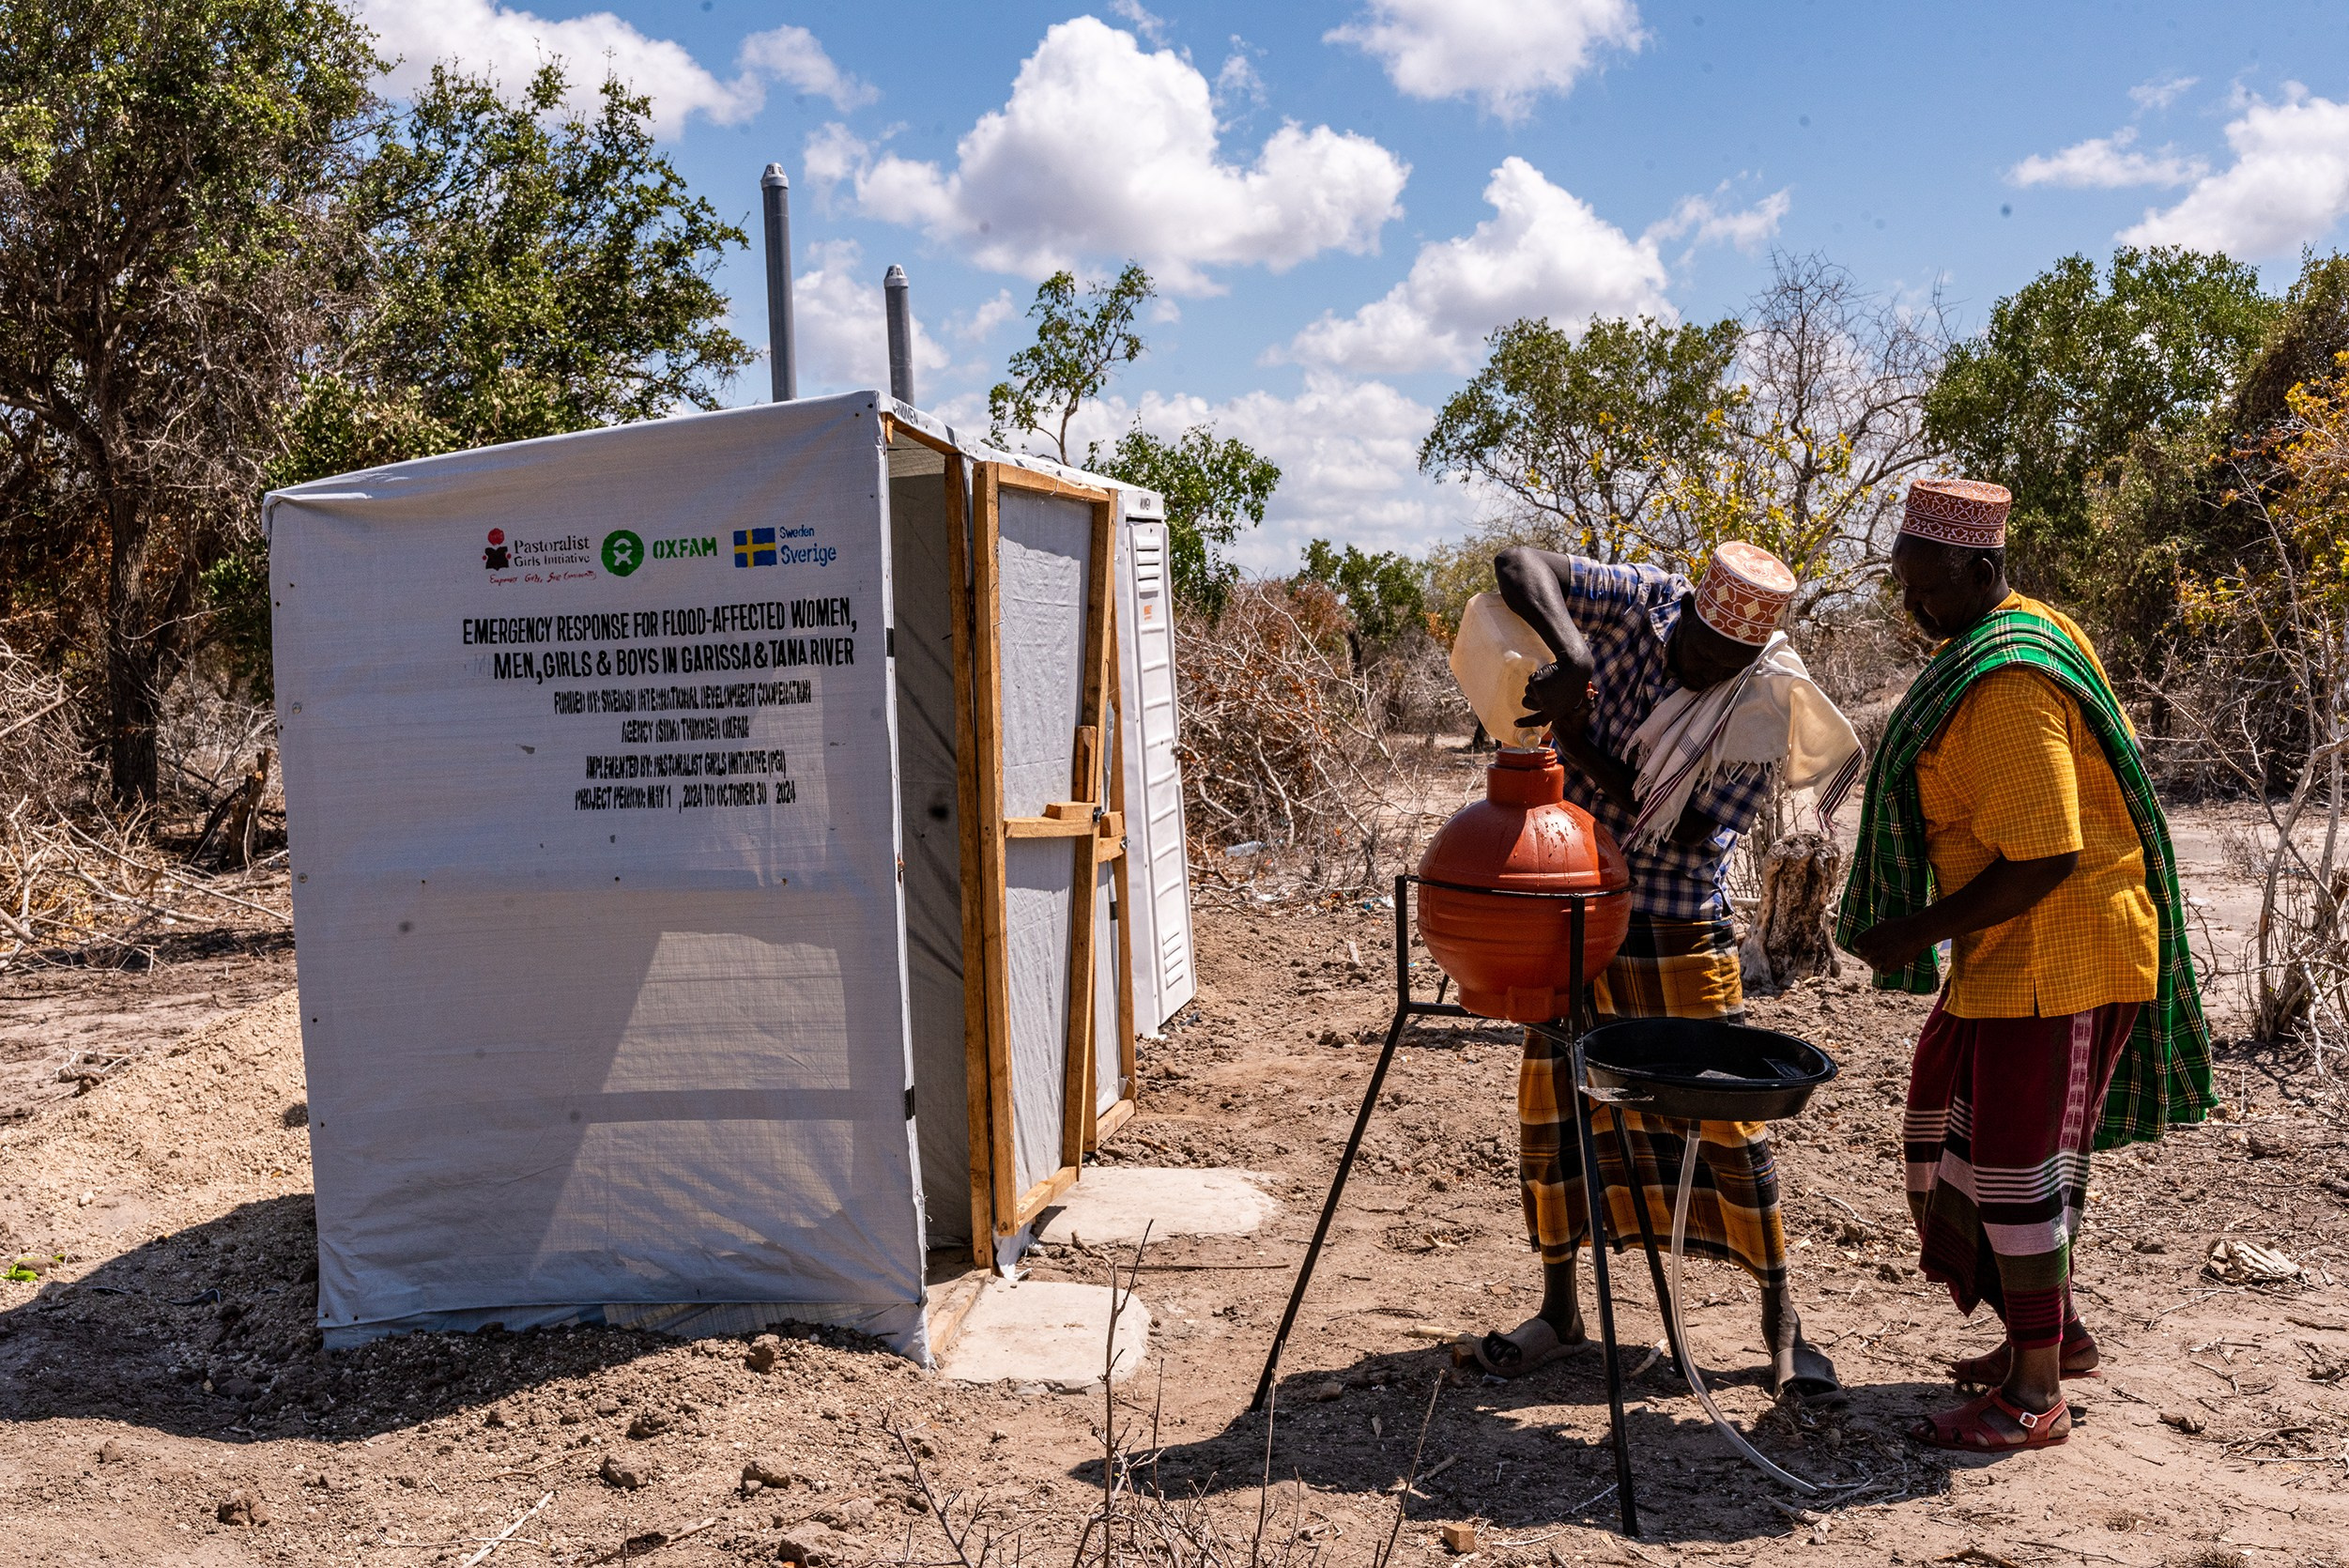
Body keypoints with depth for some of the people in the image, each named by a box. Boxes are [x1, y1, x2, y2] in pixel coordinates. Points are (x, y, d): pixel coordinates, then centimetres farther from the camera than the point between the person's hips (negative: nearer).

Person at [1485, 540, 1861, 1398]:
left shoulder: (1763, 710, -13)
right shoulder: (1641, 603, -9)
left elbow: (1679, 833, -18)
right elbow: (1518, 565, -20)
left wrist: (1575, 737, -25)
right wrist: (1571, 651, -38)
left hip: (1678, 931, -2)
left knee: (1726, 1115, 0)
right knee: (1550, 1101, 7)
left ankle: (1781, 1319, 18)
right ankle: (1559, 1309, 23)